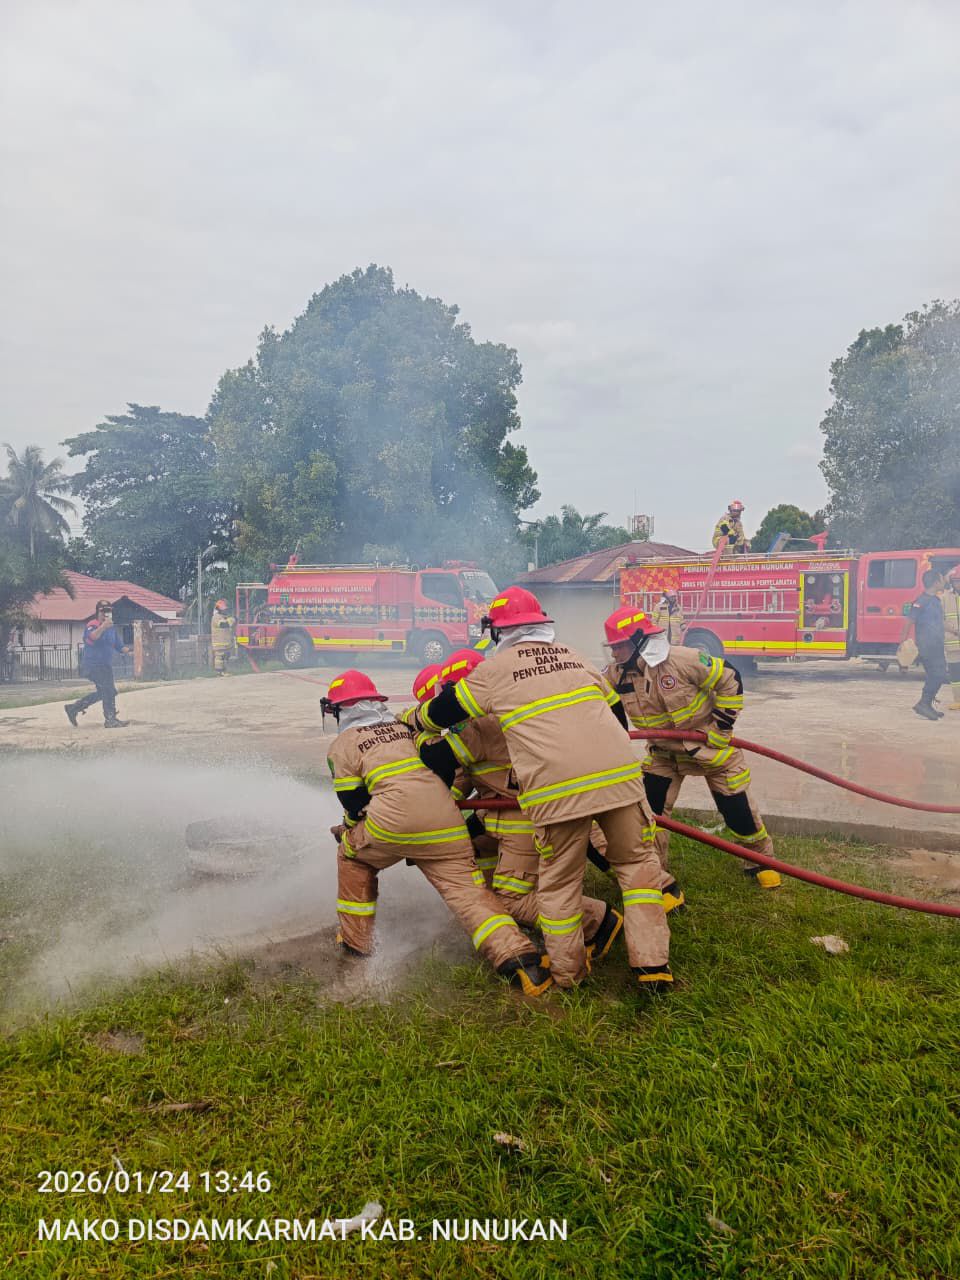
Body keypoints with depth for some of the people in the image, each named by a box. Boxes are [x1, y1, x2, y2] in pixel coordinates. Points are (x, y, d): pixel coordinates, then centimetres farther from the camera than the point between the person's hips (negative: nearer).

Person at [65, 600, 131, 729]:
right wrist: (103, 626, -48)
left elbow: (119, 646, 15)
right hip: (93, 664, -9)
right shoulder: (92, 625, -11)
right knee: (109, 690, -14)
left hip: (106, 665, 9)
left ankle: (73, 708, 28)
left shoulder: (112, 628, 13)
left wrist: (127, 650, -6)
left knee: (102, 692, 17)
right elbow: (92, 637, -33)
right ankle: (110, 720, -6)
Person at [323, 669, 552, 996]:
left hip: (396, 819, -4)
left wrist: (346, 830, 33)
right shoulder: (404, 727, 28)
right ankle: (521, 959, -19)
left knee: (352, 856, 25)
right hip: (446, 822, 4)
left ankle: (355, 941, 29)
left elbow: (354, 803, 10)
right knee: (468, 890, 0)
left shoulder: (343, 744, 14)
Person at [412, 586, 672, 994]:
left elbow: (442, 711, 19)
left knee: (558, 882, 15)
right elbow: (616, 713, 28)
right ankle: (652, 966, 14)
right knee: (636, 862, 18)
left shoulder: (494, 670, 10)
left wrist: (414, 719, 40)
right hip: (619, 773, 3)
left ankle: (566, 973, 26)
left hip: (556, 789, -3)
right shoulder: (574, 658, 22)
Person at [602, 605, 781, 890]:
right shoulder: (616, 674, -13)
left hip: (710, 743, -4)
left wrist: (722, 727, -17)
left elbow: (730, 679, -22)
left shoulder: (681, 659, -30)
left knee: (736, 807, 7)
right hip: (664, 752, 4)